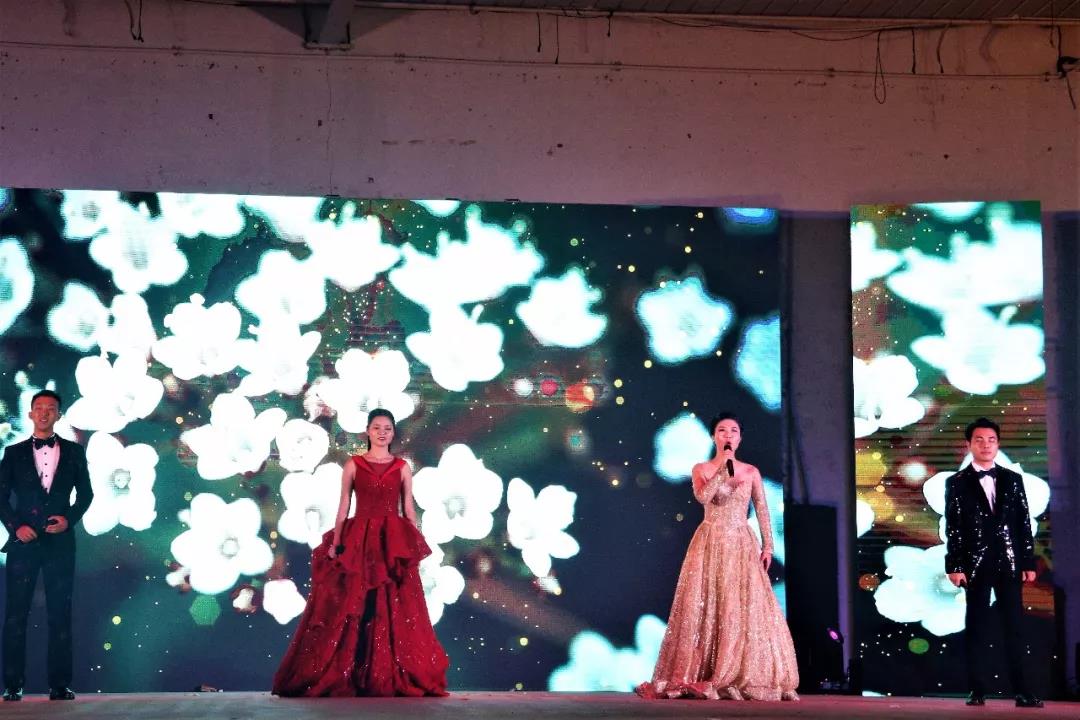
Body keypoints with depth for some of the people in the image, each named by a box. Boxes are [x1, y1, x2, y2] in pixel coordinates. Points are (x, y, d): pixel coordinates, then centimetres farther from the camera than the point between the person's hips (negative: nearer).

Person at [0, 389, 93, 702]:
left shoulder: (73, 451, 9)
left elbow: (85, 493, 10)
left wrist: (69, 518, -6)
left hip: (60, 541, 0)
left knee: (60, 614, 1)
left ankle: (59, 685, 3)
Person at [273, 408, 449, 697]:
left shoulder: (402, 468, 9)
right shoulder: (353, 465, 7)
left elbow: (409, 509, 8)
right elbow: (343, 507, 4)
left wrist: (415, 545, 1)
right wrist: (335, 542, -5)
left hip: (394, 543, 1)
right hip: (358, 541, -1)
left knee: (394, 611, -3)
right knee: (352, 609, -5)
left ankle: (393, 677, 2)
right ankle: (345, 677, 0)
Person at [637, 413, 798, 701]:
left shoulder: (751, 472, 9)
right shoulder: (701, 469, 4)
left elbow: (762, 510, 9)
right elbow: (702, 496, -15)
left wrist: (767, 545, 1)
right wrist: (722, 467, -17)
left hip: (742, 545, 2)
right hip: (710, 544, -1)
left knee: (745, 607, -5)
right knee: (705, 607, -5)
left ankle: (746, 677, 0)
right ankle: (698, 677, -1)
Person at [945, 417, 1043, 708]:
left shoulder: (1012, 480, 11)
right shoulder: (957, 483, 4)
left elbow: (1024, 524, 9)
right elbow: (952, 528, -1)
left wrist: (1029, 563, 3)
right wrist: (954, 566, -8)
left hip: (1009, 564, 2)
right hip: (976, 564, -2)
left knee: (1014, 628, 0)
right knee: (976, 629, 1)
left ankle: (1022, 691, 0)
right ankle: (977, 691, 4)